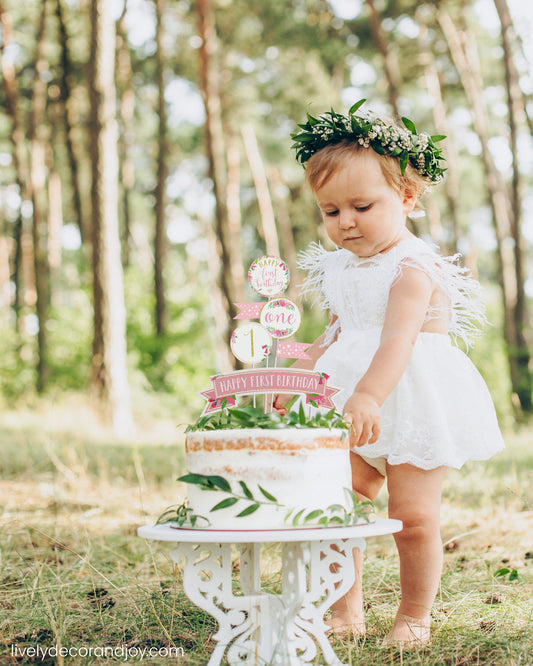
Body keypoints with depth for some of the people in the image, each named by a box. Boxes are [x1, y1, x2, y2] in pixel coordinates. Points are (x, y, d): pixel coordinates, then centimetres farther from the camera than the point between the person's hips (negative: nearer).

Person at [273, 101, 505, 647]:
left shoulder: (412, 269, -18)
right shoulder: (340, 268, 8)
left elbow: (398, 339, -34)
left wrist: (367, 397, -48)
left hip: (412, 402, -7)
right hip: (353, 402, 7)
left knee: (413, 515, -2)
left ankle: (413, 617, 18)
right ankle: (345, 610, 15)